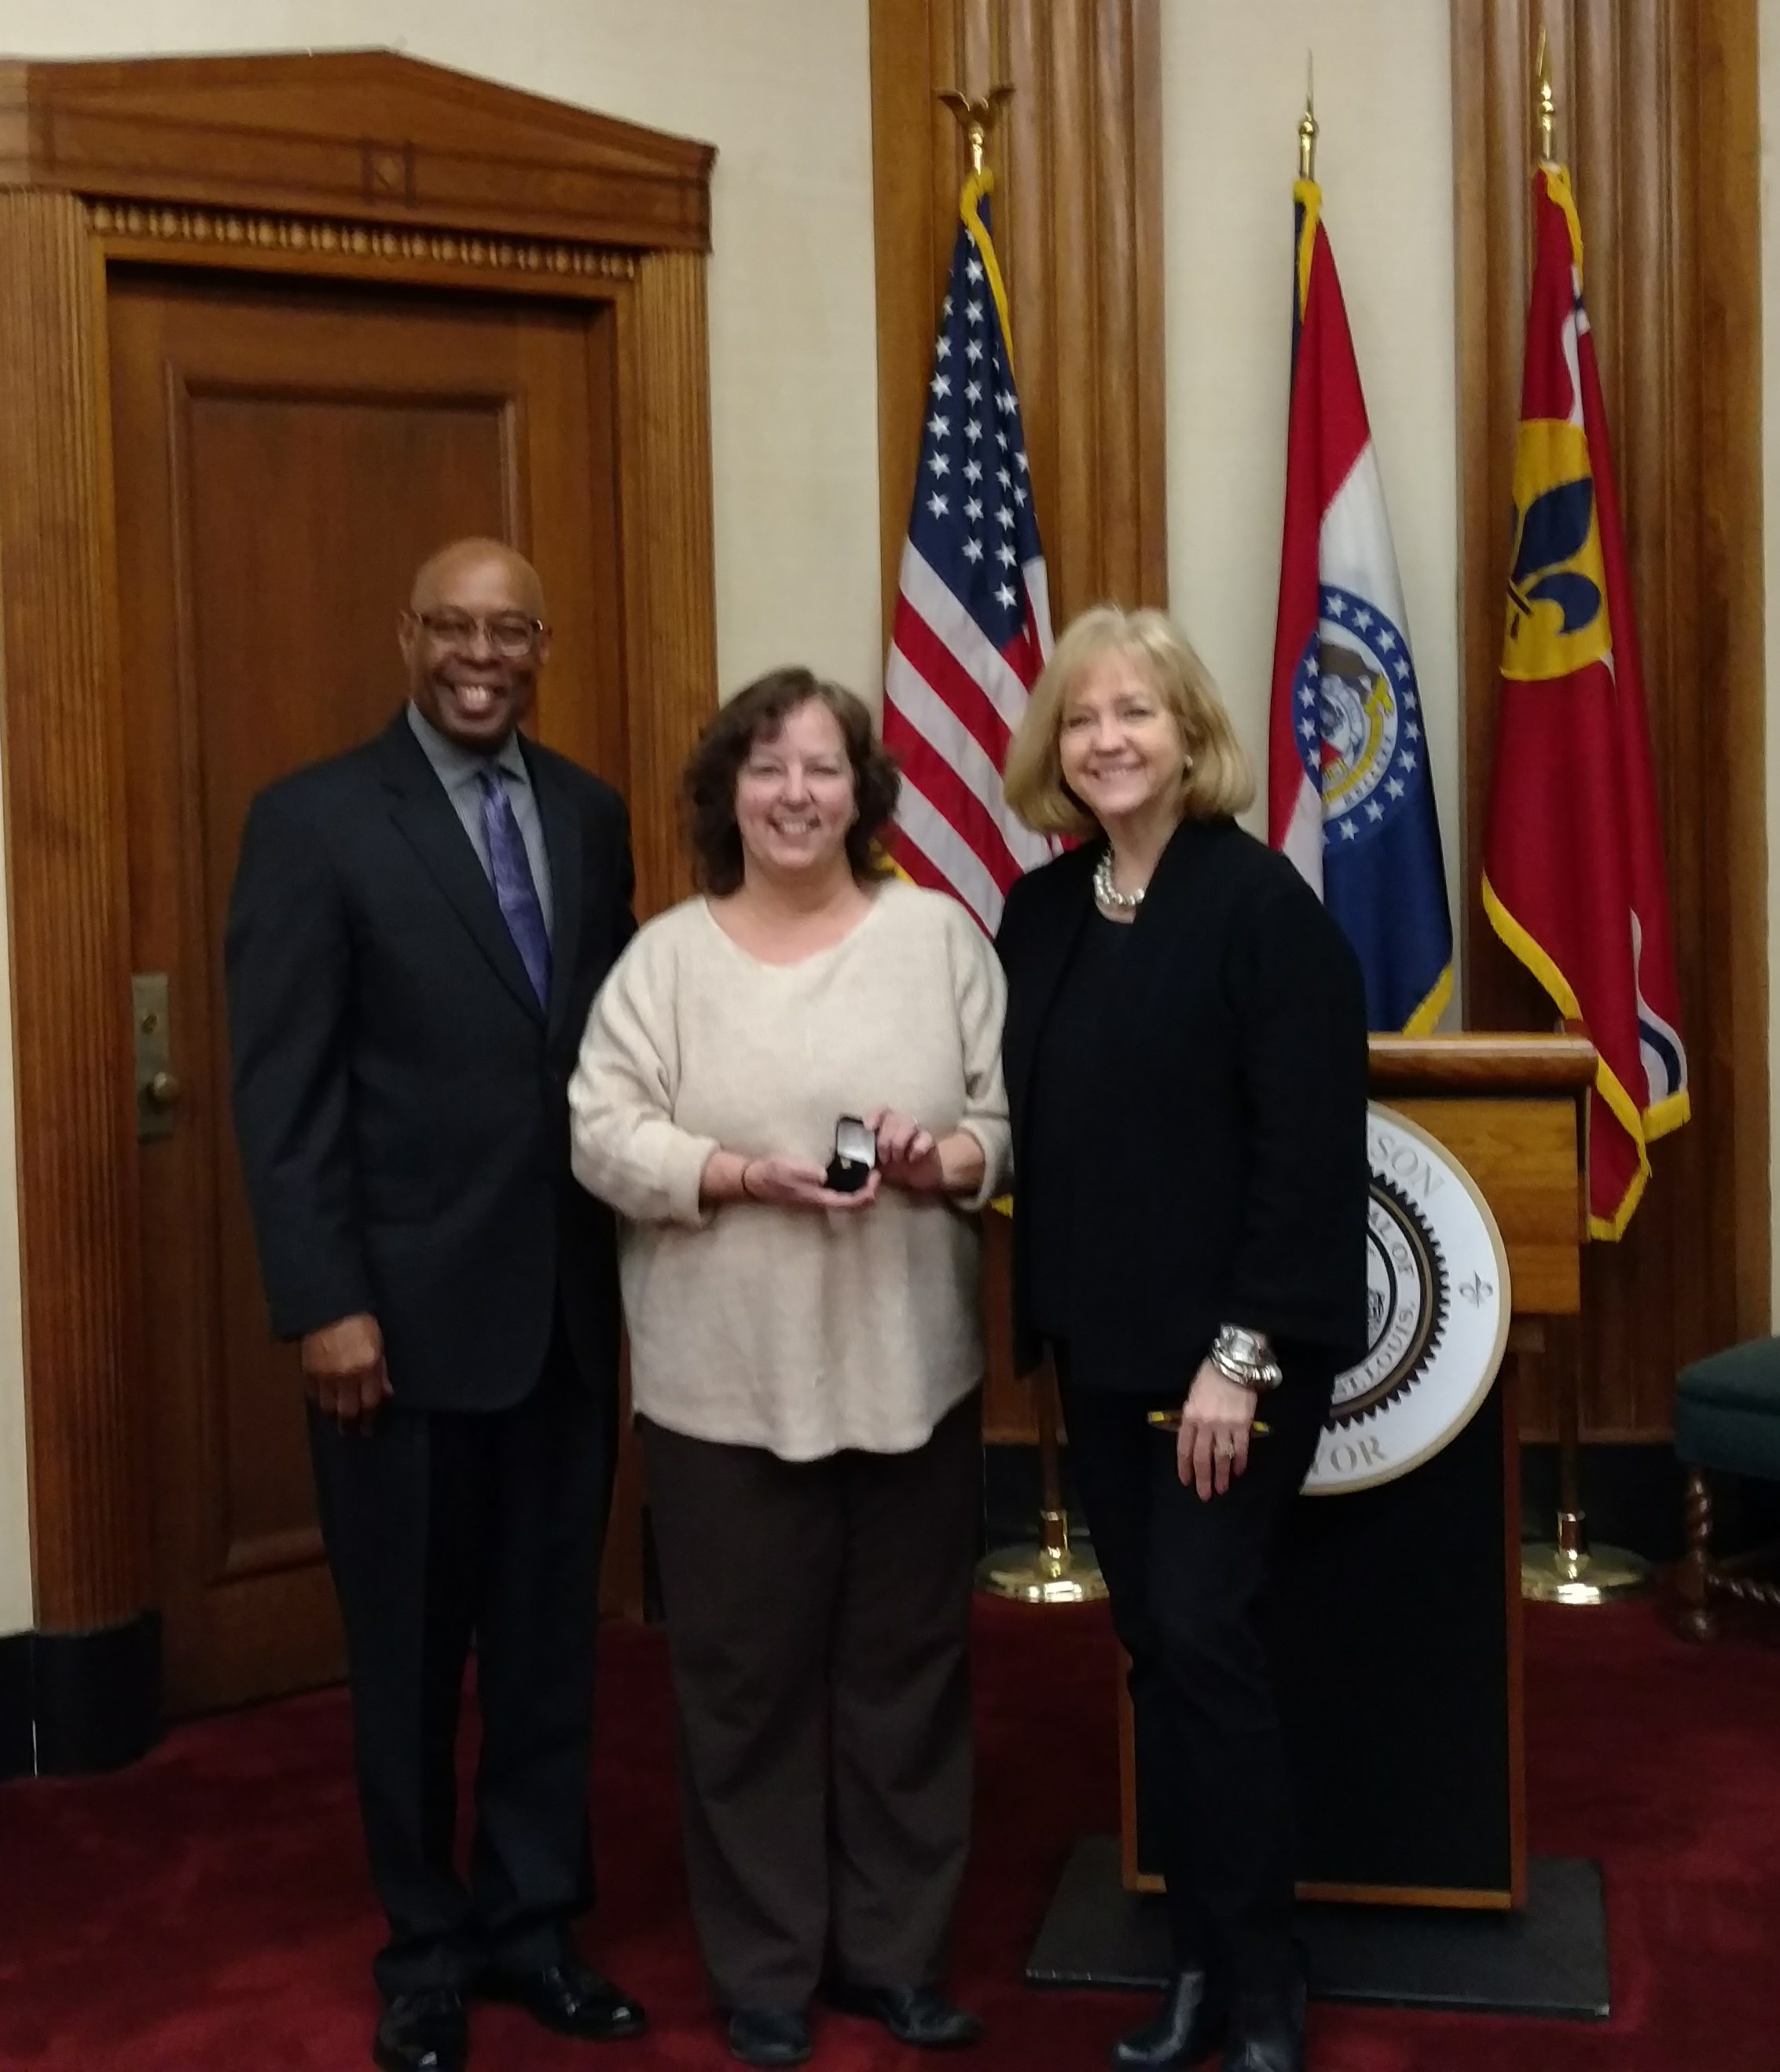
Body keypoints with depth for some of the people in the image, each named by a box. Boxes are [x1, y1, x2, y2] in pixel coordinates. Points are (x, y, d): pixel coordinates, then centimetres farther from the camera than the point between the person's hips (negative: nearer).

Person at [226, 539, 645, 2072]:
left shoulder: (590, 815, 8)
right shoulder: (315, 822, -6)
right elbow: (283, 1090, -10)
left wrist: (635, 1248, 6)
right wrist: (326, 1304, -15)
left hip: (569, 1299, 4)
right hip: (408, 1307, -4)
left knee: (552, 1635, 14)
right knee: (410, 1649, 10)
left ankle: (535, 1920, 31)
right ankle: (427, 1948, 29)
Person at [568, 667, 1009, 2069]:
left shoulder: (939, 935, 2)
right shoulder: (667, 958, 0)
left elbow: (1015, 1107, 2)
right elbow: (605, 1136, -6)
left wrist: (951, 1155, -17)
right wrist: (749, 1177, -18)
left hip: (911, 1371, 2)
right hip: (727, 1384, -1)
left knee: (907, 1666, 12)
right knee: (747, 1678, 9)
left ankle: (896, 1949, 30)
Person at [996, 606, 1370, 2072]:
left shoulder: (1260, 901, -12)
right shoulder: (1043, 910, 7)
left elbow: (1311, 1146, -16)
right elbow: (1032, 1126, 11)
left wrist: (1244, 1351, -19)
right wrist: (1045, 1314, 5)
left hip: (1232, 1346, -6)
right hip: (1102, 1343, 6)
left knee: (1206, 1638, -5)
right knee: (1153, 1650, 12)